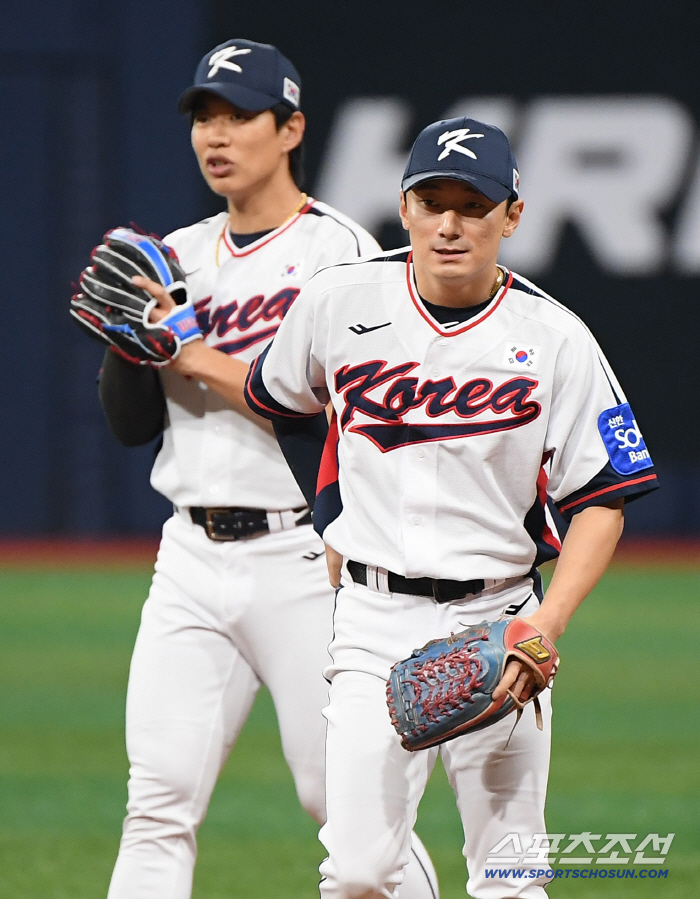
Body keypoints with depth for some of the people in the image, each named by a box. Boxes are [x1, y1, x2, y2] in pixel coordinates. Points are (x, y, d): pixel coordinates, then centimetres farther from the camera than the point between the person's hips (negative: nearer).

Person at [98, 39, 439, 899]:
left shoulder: (338, 249, -5)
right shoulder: (181, 256, 14)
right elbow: (130, 423, 14)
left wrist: (199, 357, -14)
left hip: (301, 559, -5)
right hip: (192, 559, 5)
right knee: (159, 800, -4)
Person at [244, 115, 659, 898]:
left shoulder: (554, 340, -6)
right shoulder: (340, 303, -1)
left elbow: (601, 504, -5)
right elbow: (275, 403, 18)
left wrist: (543, 629, -16)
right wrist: (334, 540, 17)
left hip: (498, 619, -1)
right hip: (374, 620, 1)